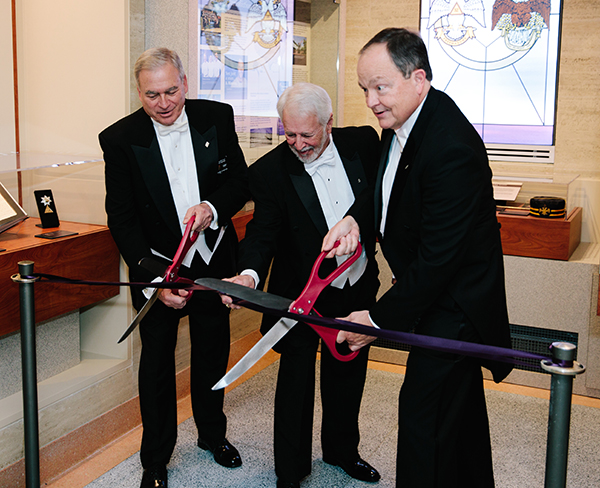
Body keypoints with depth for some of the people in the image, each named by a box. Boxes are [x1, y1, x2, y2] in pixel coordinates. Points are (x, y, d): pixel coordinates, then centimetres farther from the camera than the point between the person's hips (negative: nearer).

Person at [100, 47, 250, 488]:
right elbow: (121, 218, -15)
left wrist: (213, 207, -23)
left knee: (213, 353, 19)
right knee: (157, 362, 8)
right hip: (158, 266, -2)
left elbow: (241, 182, -1)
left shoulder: (217, 117, -7)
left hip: (214, 261, 3)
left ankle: (213, 434, 42)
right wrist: (153, 278, -24)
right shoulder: (120, 138, -14)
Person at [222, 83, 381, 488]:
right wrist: (249, 274, -39)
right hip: (302, 293, -3)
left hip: (357, 288, 4)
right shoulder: (270, 170, -16)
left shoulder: (363, 143, -8)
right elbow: (263, 231, -22)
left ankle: (342, 449, 43)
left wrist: (355, 225, -9)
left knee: (348, 373, 20)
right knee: (296, 379, 3)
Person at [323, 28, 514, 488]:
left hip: (454, 304, -10)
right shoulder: (401, 120, 0)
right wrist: (356, 218, -5)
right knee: (461, 408, 25)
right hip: (446, 298, 10)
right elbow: (391, 187, 16)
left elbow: (437, 258, -28)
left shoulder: (451, 149, -30)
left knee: (423, 415, -4)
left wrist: (379, 318, -20)